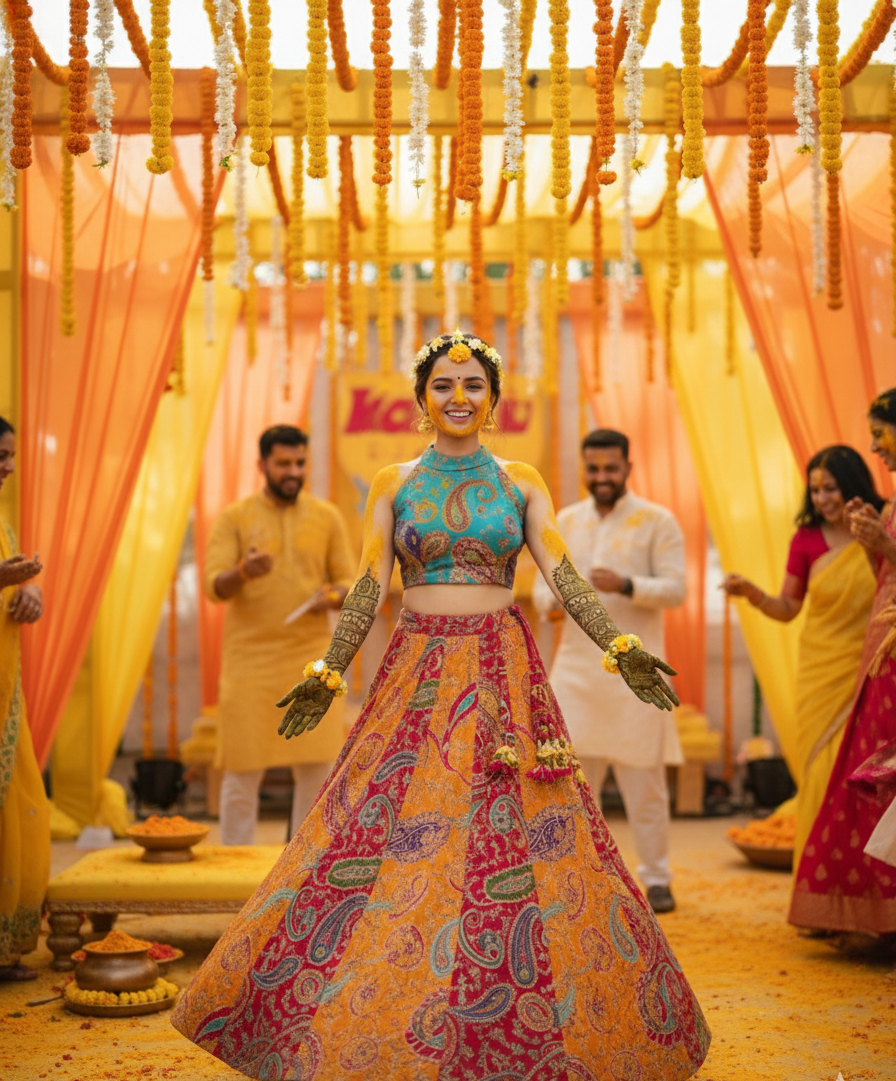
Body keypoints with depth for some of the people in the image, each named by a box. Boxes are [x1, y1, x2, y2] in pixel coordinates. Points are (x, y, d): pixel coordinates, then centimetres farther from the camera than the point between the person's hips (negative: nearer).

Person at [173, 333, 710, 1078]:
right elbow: (369, 590, 3)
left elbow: (565, 576, -1)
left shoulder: (521, 483, 6)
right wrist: (327, 674, -5)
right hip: (417, 673, 1)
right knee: (389, 840, -3)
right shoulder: (394, 484, 6)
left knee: (513, 844, -2)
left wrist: (620, 648, -14)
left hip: (503, 673, 0)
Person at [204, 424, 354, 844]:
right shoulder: (234, 518, 3)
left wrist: (333, 596, -12)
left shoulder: (327, 517, 10)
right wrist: (244, 572, -27)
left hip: (312, 657, 2)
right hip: (250, 661, -2)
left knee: (316, 769, 2)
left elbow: (349, 584, 11)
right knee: (242, 771, 1)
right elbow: (214, 586, -6)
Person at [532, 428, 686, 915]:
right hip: (576, 668, 4)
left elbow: (675, 588, -7)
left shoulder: (657, 521, 0)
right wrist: (552, 598, -11)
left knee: (643, 779, 1)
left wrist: (625, 585, -24)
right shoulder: (565, 521, 13)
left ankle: (656, 879, 12)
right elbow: (542, 585, 13)